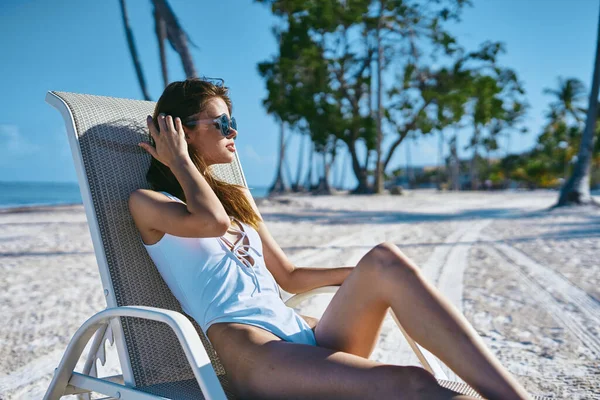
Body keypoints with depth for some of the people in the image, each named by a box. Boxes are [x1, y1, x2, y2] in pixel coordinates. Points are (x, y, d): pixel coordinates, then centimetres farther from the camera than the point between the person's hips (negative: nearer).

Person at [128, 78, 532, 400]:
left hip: (307, 336, 6)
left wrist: (364, 272, 12)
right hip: (250, 353, -5)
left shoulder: (237, 197, 26)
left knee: (386, 259, -24)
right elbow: (211, 222, -15)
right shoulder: (147, 203, 8)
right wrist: (179, 160, 3)